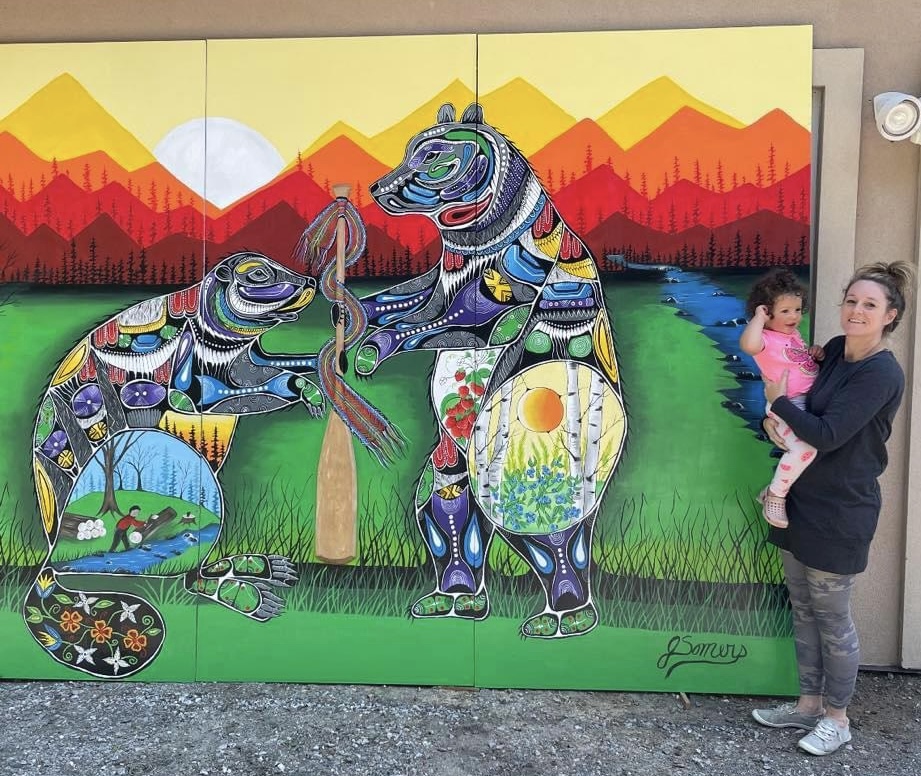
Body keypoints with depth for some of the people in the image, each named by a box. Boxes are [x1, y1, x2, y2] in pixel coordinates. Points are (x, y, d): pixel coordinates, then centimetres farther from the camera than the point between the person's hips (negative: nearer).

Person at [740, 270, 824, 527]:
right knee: (805, 448, -31)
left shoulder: (794, 334, 15)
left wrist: (815, 352, 10)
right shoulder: (765, 339, -15)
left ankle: (773, 491, 36)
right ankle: (775, 495, -9)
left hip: (810, 400, 10)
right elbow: (748, 345, -41)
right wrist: (758, 317, -26)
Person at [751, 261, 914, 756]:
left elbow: (827, 434, -23)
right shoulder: (835, 350, 6)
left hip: (839, 514, -8)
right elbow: (787, 386, 15)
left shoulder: (881, 373, -18)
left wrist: (777, 403, -11)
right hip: (799, 502, 8)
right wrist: (774, 420, -3)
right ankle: (809, 704, 32)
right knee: (803, 610, 17)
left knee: (832, 619, 6)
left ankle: (837, 718, 25)